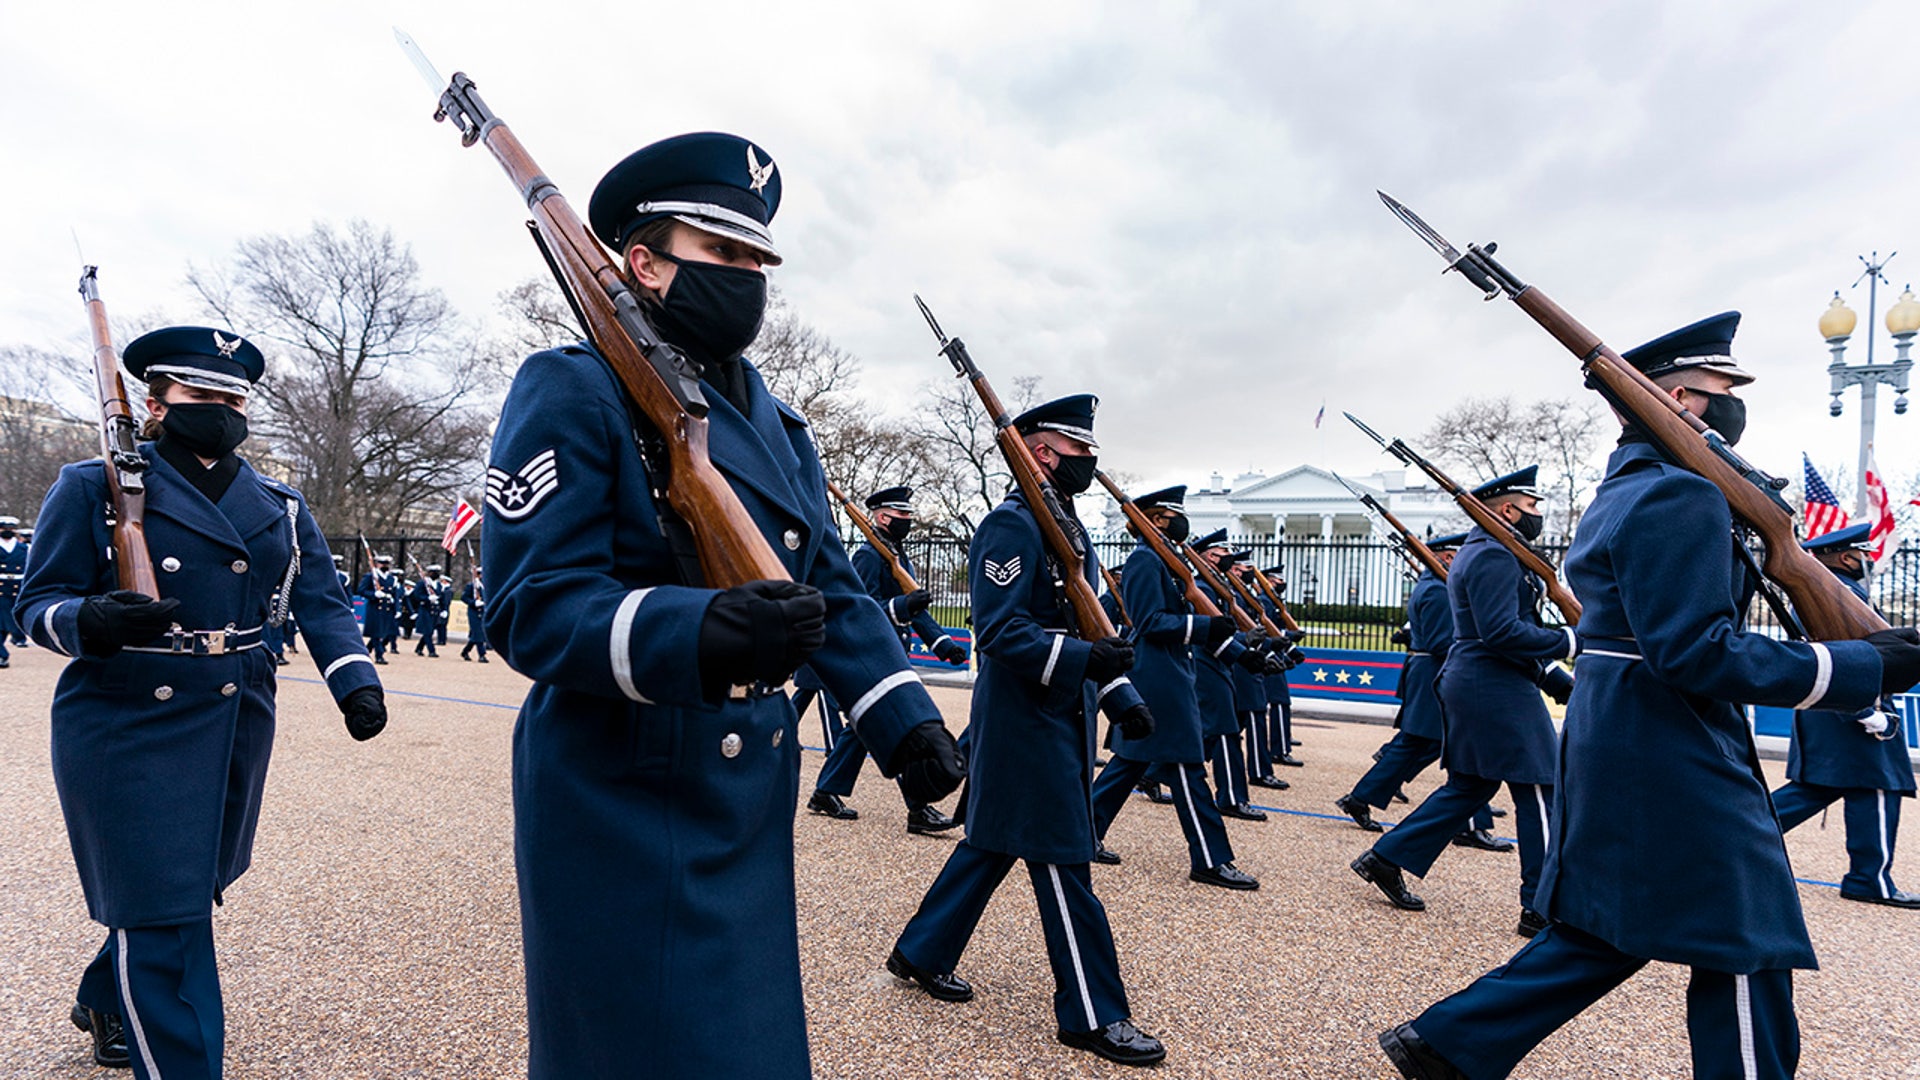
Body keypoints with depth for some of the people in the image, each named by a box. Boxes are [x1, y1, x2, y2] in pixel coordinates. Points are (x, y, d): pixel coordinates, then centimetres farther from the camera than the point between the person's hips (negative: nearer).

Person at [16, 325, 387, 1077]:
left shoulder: (281, 507, 8)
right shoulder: (93, 488, -1)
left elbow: (322, 605, 1)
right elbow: (39, 603, -4)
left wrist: (356, 684, -15)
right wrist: (92, 622, -28)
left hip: (236, 728, 5)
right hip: (126, 733, -5)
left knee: (195, 884, 19)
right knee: (161, 905, -3)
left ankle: (105, 1003, 48)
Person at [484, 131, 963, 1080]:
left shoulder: (775, 422, 11)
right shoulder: (572, 392, -10)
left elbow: (832, 590, 9)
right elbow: (530, 607, -19)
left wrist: (903, 716, -4)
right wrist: (700, 634, -36)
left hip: (751, 810, 7)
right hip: (621, 815, -7)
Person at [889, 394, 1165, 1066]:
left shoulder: (1068, 526, 16)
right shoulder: (1011, 525, -15)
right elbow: (1000, 630, -23)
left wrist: (1121, 697, 11)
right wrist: (1082, 659, -32)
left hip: (1060, 721, 10)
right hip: (1026, 724, -10)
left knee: (992, 844, 18)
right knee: (1063, 864, 0)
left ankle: (922, 953, 34)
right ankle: (1092, 1015, 15)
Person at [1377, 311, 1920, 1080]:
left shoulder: (1622, 490, 15)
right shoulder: (1680, 496, -17)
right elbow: (1696, 653, -23)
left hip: (1617, 742, 10)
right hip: (1672, 757, -10)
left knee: (1607, 928, 18)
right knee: (1745, 956, 6)